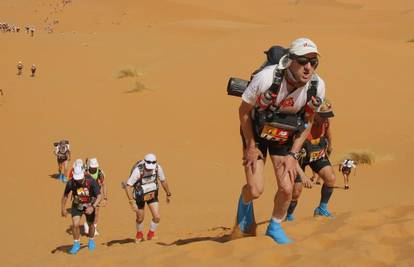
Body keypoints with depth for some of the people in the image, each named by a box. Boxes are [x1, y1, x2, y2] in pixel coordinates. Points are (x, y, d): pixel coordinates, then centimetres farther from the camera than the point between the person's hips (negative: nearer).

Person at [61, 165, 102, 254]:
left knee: (91, 225, 14)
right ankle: (76, 244, 6)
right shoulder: (71, 183, -25)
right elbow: (65, 195, -6)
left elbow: (99, 196, -29)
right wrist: (63, 209, -4)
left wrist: (93, 207, -42)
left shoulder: (91, 182, -29)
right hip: (77, 206, 0)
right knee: (75, 224, -15)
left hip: (89, 206, 0)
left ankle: (91, 241, 43)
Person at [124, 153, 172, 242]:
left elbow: (163, 181, -1)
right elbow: (128, 186, -29)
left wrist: (168, 194, 12)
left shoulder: (157, 168, -21)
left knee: (157, 217, -6)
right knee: (140, 218, 12)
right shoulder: (138, 171, -32)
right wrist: (132, 202, -34)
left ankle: (151, 234, 21)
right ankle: (139, 234, 42)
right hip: (140, 196, -2)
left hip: (152, 195, 3)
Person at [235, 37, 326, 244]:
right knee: (255, 190, -12)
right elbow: (244, 112, -17)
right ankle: (245, 204, 26)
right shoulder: (266, 78, -34)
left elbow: (307, 122, -3)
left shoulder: (317, 87, -21)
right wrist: (251, 147, -11)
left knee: (286, 189, -3)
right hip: (256, 133, -3)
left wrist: (293, 154, -6)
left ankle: (275, 227, 25)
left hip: (285, 137, 3)